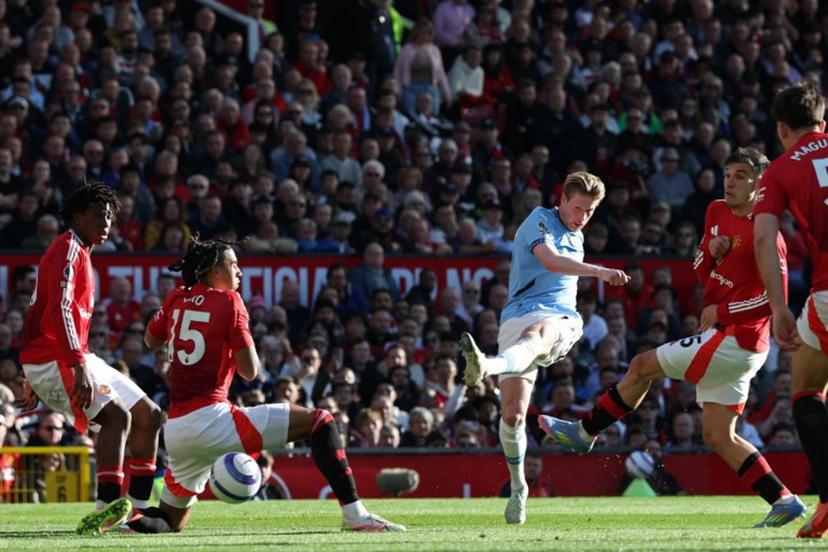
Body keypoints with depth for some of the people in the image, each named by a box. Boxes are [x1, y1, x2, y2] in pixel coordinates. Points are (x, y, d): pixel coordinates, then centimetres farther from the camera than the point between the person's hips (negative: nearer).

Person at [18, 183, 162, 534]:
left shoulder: (80, 254, 22)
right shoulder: (69, 248, -10)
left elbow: (36, 313, 26)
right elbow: (60, 310, -23)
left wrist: (32, 380, 27)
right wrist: (79, 367, -31)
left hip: (76, 359, 10)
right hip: (54, 360, -10)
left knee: (149, 416, 7)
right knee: (116, 415, -27)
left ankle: (139, 509, 6)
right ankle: (106, 508, -39)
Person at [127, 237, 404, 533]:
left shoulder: (176, 299, 13)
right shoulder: (228, 301, -3)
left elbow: (150, 341, 31)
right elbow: (250, 371, -4)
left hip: (175, 429, 6)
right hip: (211, 418, -6)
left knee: (171, 521, 25)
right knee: (318, 421, -1)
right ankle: (355, 513, -13)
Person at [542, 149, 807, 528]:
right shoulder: (717, 213, 11)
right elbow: (702, 273, 21)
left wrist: (722, 311, -16)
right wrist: (710, 253, -2)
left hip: (734, 339, -9)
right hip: (728, 340, 9)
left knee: (643, 367, -1)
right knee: (718, 436, 7)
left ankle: (585, 432, 13)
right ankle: (784, 501, 6)